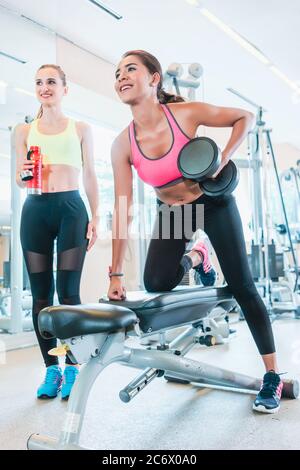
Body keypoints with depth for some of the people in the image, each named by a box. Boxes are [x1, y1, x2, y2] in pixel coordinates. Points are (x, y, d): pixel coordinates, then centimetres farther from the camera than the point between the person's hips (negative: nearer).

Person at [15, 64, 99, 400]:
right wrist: (23, 175, -8)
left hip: (72, 209, -2)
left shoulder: (81, 129, 13)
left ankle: (71, 368, 5)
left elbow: (90, 177, 11)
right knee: (40, 292, 1)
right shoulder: (24, 131, 16)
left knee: (68, 291, -6)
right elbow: (19, 180, 16)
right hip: (35, 210, 2)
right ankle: (51, 368, 11)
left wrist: (96, 216, 2)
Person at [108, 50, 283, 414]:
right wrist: (116, 273, -22)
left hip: (213, 203, -2)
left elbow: (246, 117, -8)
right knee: (155, 283, -16)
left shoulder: (187, 113, -22)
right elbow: (123, 209, -19)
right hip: (171, 212, 2)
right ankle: (194, 258, 21)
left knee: (241, 286, -1)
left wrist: (224, 158, -24)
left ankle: (272, 377, 13)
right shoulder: (123, 145, -17)